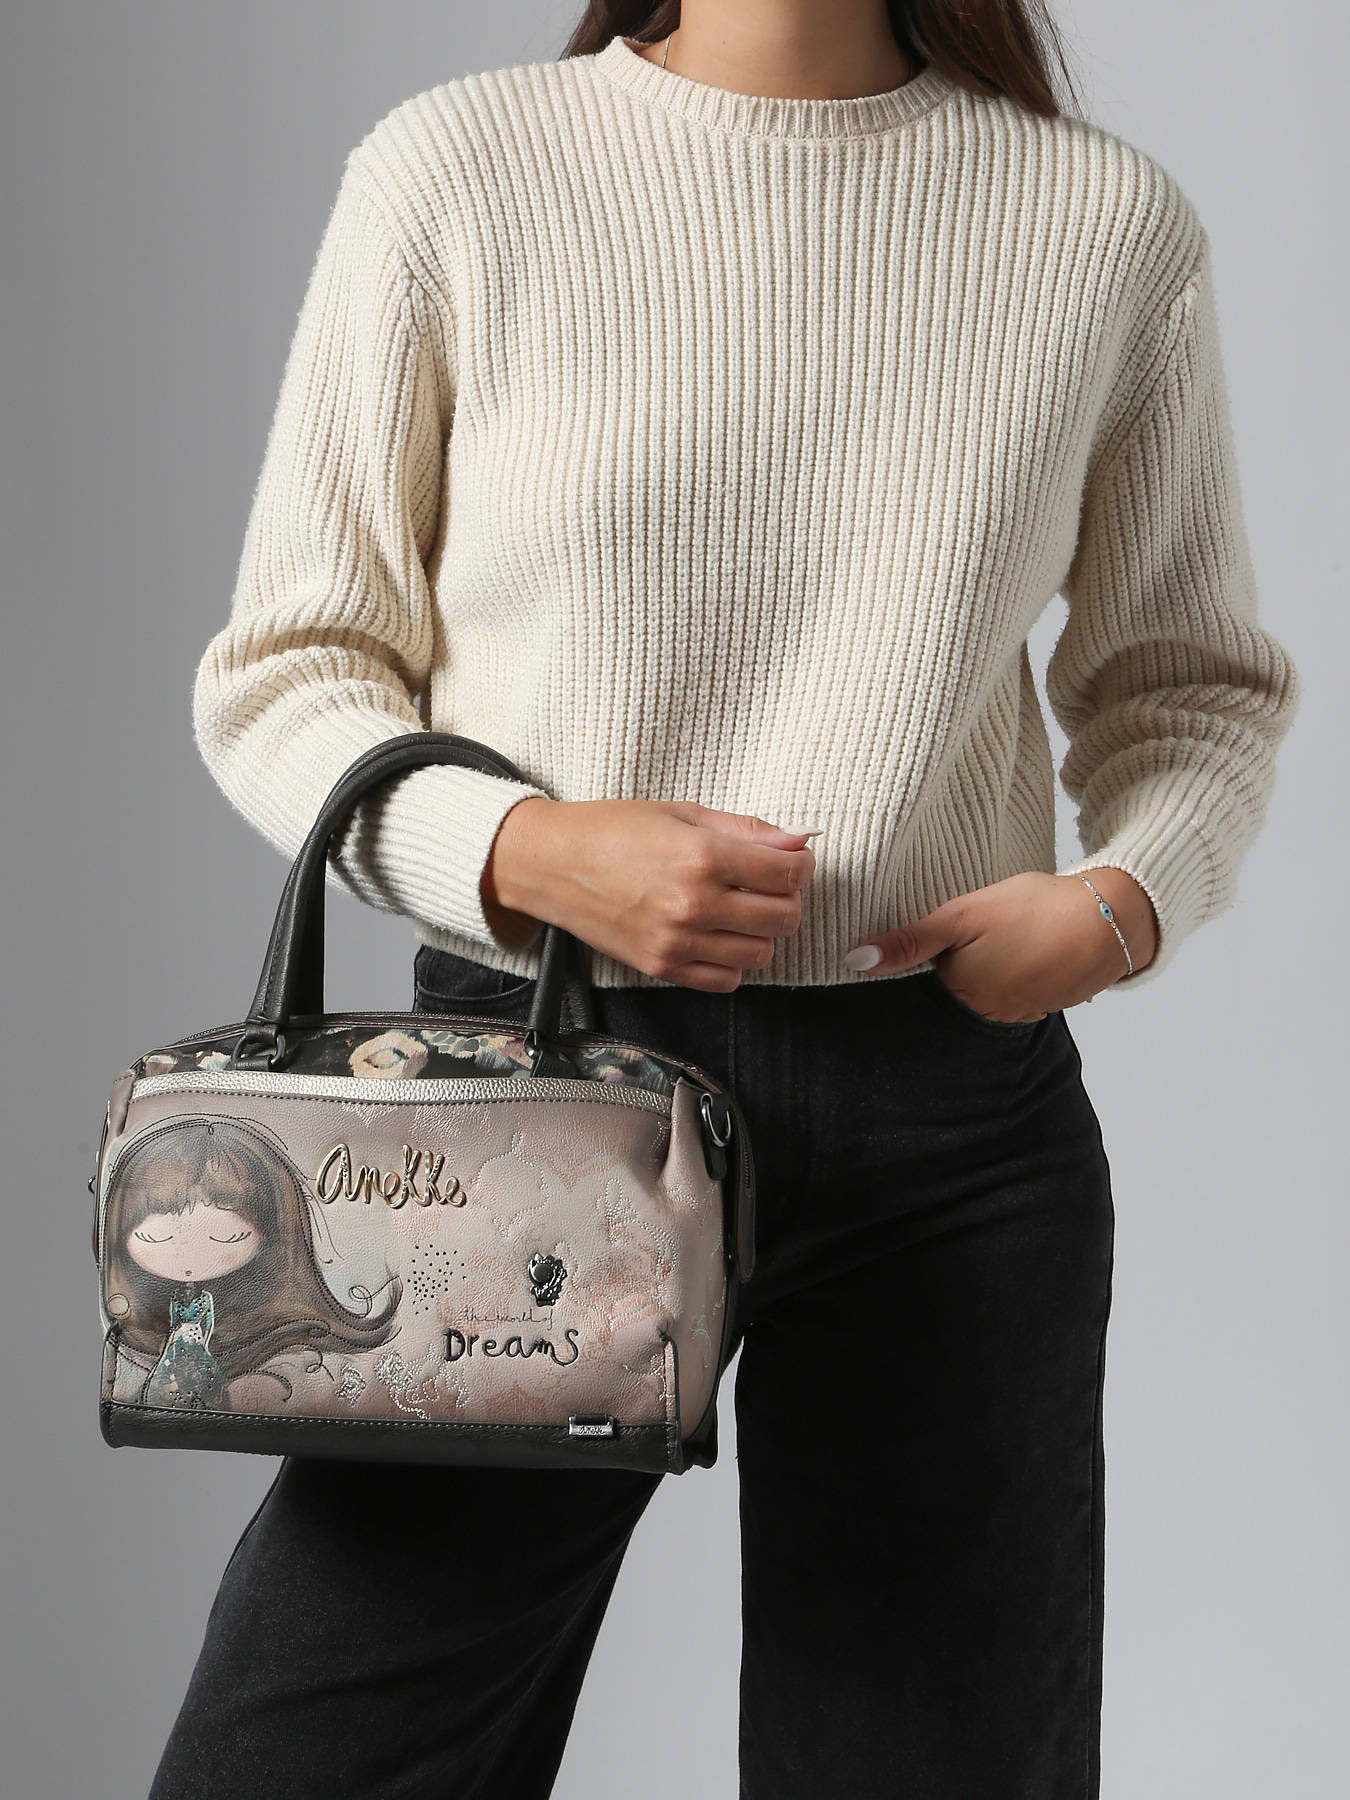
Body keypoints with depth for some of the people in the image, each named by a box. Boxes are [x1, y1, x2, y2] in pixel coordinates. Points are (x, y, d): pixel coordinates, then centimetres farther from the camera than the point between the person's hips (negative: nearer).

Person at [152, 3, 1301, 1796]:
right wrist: (523, 850, -16)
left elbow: (1197, 684, 16)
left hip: (951, 1124, 2)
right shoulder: (453, 168, 0)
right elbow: (281, 674, 3)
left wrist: (1130, 898, -5)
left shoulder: (1114, 225, 4)